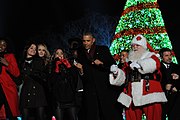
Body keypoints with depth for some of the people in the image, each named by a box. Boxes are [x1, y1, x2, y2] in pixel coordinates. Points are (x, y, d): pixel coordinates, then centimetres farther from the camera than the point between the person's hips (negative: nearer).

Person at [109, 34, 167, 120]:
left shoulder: (151, 57, 8)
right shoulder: (129, 63, 20)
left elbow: (153, 64, -17)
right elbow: (121, 78, 16)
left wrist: (139, 64, -34)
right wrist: (116, 72, -5)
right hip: (132, 100, 4)